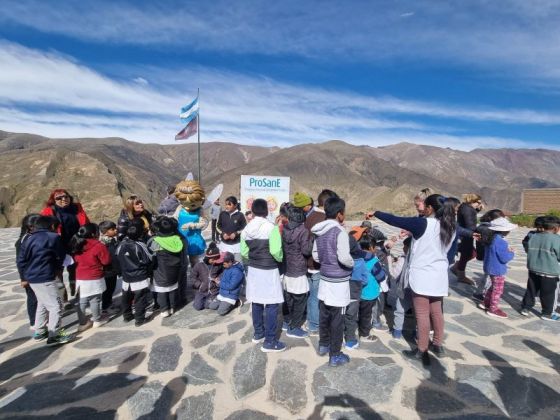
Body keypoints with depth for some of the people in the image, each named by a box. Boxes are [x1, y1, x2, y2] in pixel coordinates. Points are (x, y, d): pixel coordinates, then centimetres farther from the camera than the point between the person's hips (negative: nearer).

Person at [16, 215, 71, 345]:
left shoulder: (28, 238, 7)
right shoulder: (53, 237, -13)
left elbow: (20, 260, 8)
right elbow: (61, 256, 0)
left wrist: (24, 276, 19)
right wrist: (58, 269, 19)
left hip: (32, 277, 8)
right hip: (45, 278, -8)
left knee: (42, 304, 22)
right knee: (56, 306, -2)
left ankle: (40, 332, 31)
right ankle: (54, 336, -1)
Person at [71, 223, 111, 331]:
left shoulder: (77, 244, 3)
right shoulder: (99, 245, -18)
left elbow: (75, 260, 16)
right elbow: (106, 261, -11)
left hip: (80, 278, 6)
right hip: (95, 278, -6)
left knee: (82, 301, 12)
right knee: (95, 300, 7)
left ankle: (83, 323, 19)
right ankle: (97, 320, 20)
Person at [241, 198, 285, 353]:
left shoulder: (246, 229, 2)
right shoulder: (271, 227, -17)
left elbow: (243, 252, 5)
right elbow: (276, 251, -22)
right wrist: (280, 259, -2)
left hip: (253, 269, 7)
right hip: (269, 270, -6)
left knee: (256, 302, 17)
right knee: (271, 305, 2)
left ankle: (258, 334, 31)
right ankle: (270, 341, 8)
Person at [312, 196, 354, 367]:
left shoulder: (319, 231, 4)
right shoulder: (340, 231, -18)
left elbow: (315, 255, 9)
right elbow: (344, 257, -23)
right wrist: (353, 264, -4)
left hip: (325, 278, 7)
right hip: (338, 281, -7)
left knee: (324, 315, 19)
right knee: (337, 319, 5)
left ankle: (323, 345, 35)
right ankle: (335, 355, 16)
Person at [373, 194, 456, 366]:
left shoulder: (422, 224, -19)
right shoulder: (450, 226, 2)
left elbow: (395, 220, -17)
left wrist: (375, 213, -3)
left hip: (422, 275, -7)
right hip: (440, 275, 7)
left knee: (422, 314, 3)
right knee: (436, 311, 20)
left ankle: (422, 351, 15)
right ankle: (438, 345, 34)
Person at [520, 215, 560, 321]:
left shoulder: (533, 236, 0)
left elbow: (527, 250, 11)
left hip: (533, 270, 5)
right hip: (549, 272, -5)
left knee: (531, 290, 16)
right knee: (548, 294, 9)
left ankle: (525, 308, 23)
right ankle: (547, 314, 20)